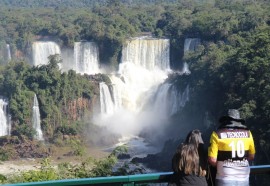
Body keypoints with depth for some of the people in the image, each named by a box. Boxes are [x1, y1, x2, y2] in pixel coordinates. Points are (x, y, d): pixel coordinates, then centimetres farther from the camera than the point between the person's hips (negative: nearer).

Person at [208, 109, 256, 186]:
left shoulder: (217, 134, -6)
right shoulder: (247, 133, 4)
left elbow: (212, 159, -10)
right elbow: (251, 156, 12)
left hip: (225, 179, -3)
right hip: (243, 178, 3)